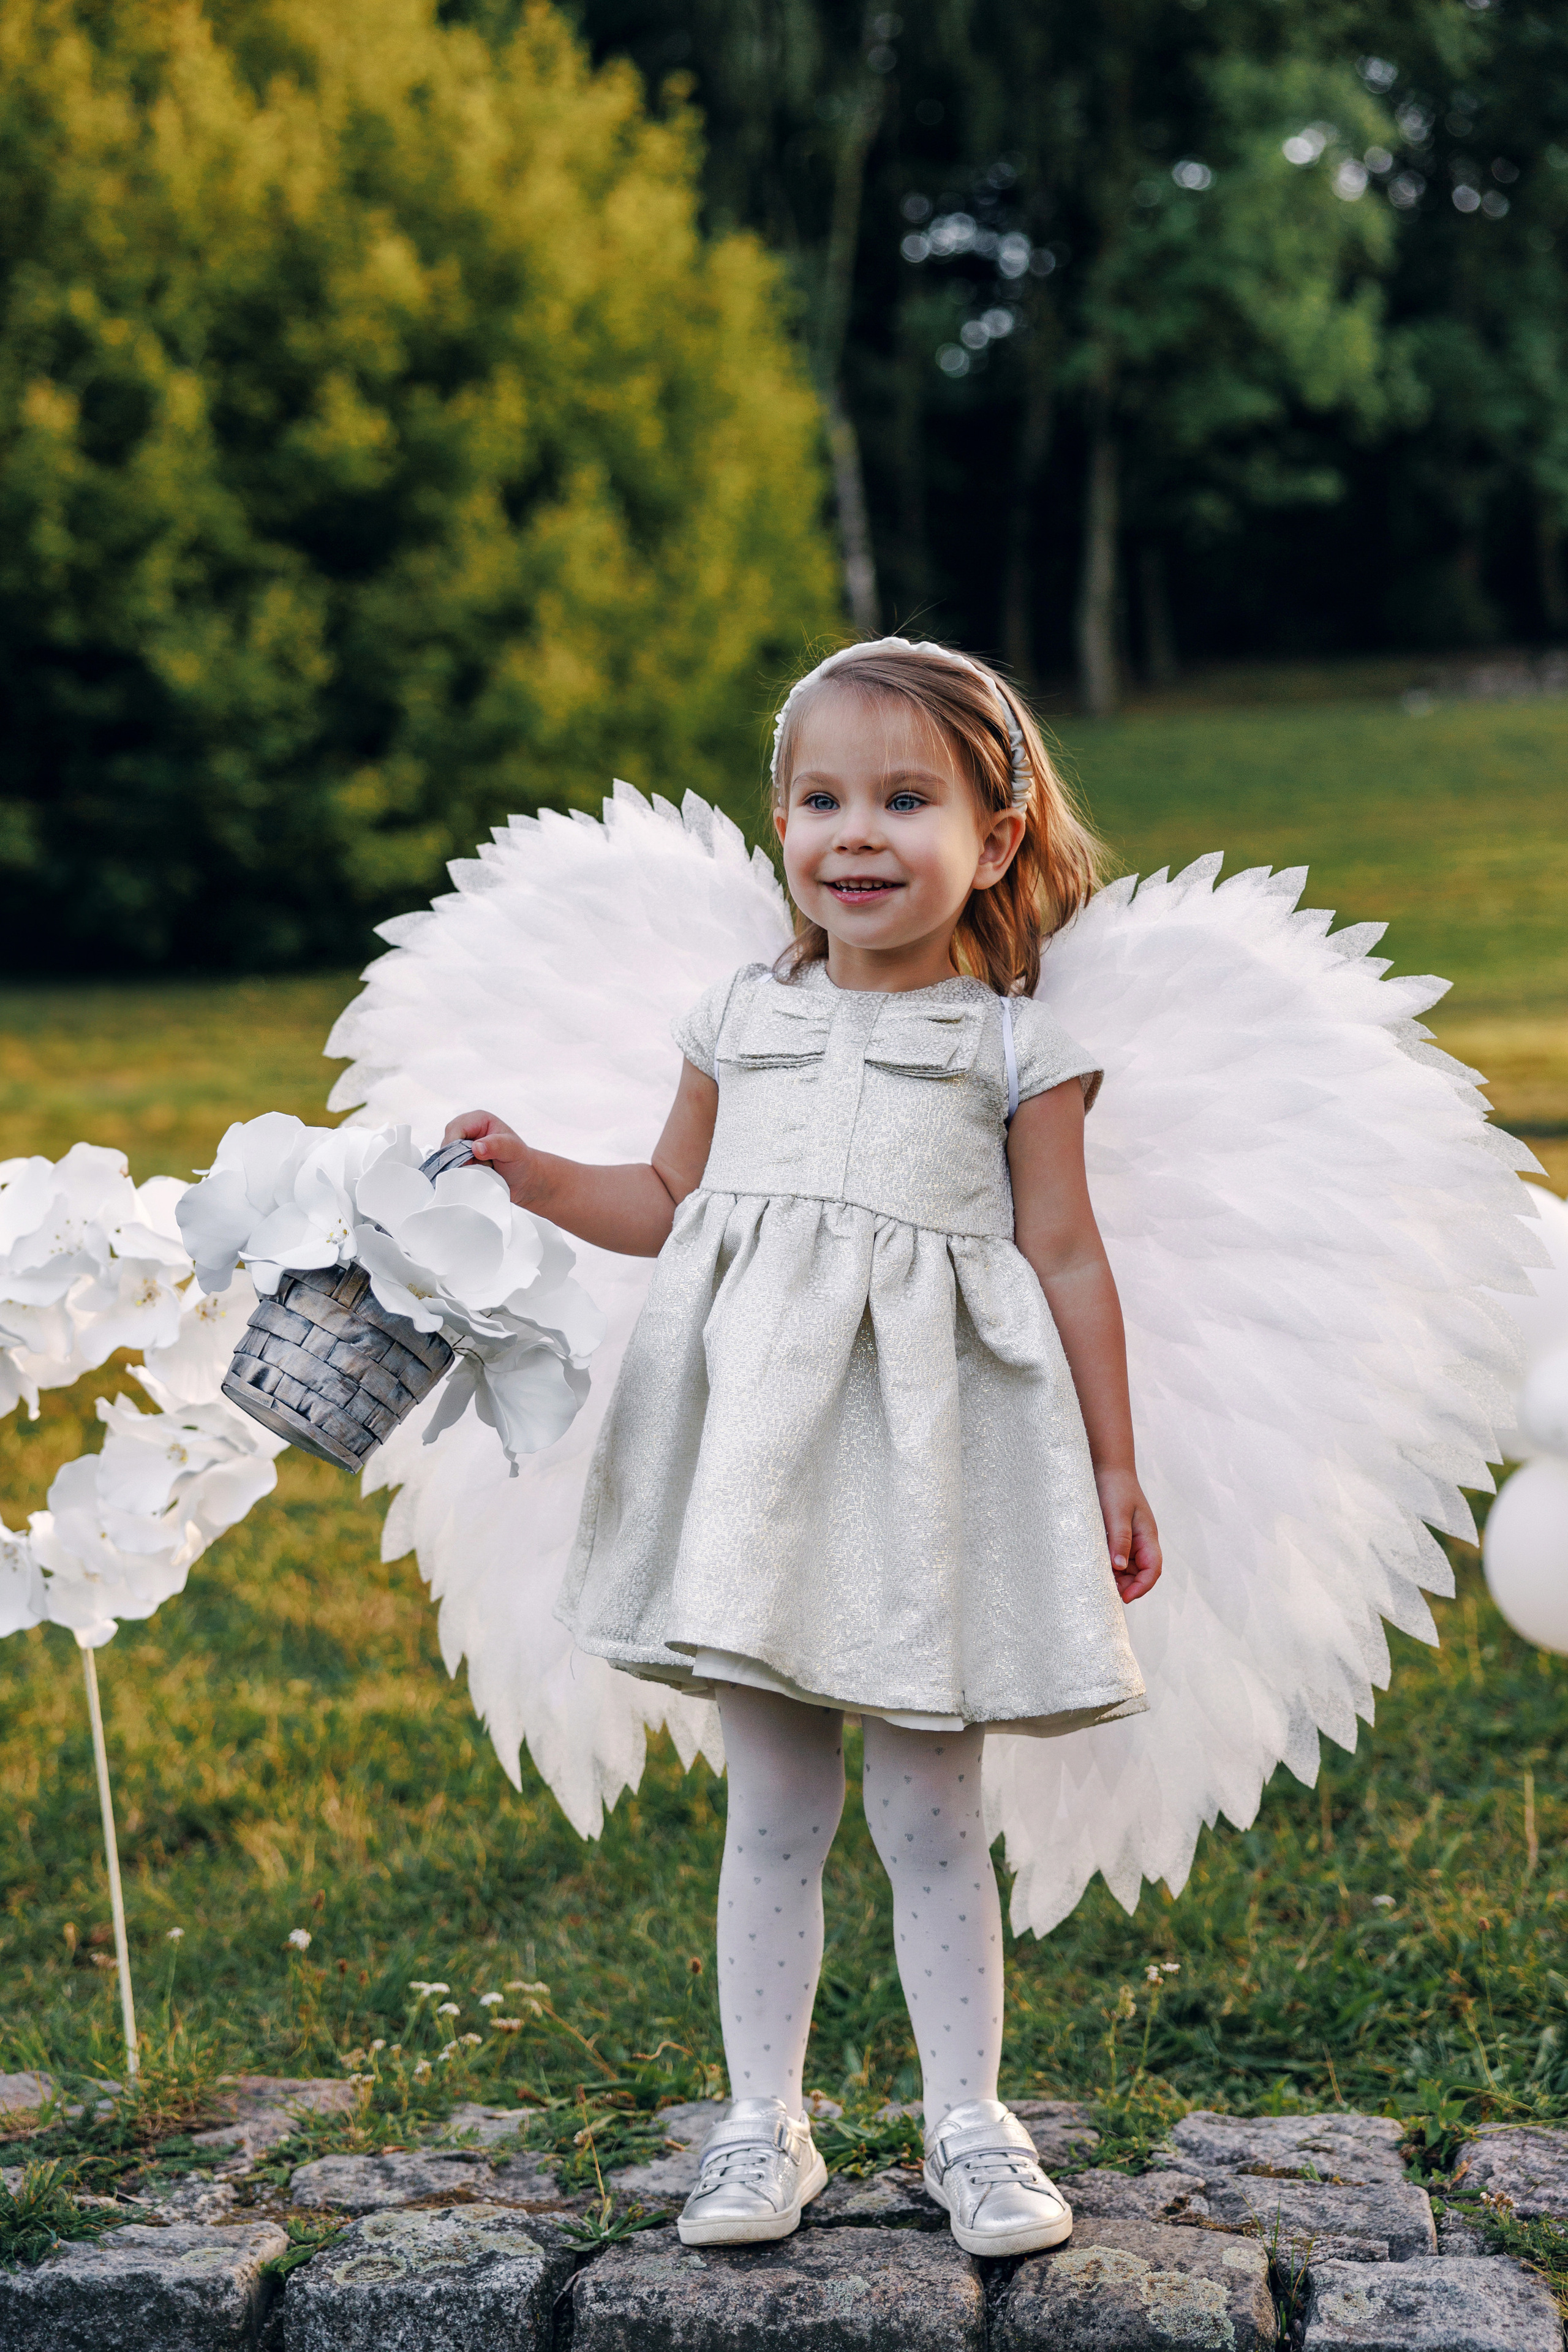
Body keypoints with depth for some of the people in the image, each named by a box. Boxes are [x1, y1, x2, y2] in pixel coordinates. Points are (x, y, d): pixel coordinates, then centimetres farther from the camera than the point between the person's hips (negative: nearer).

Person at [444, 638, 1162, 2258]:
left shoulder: (1017, 1049, 2)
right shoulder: (740, 1025, 11)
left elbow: (1067, 1259, 4)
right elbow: (670, 1204, 22)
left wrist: (1114, 1469, 4)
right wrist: (535, 1180, 7)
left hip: (921, 1449, -3)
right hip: (760, 1447, 3)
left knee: (929, 1814, 2)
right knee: (770, 1809, 8)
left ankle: (967, 2124, 17)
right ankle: (763, 2124, 18)